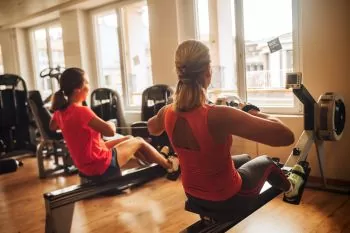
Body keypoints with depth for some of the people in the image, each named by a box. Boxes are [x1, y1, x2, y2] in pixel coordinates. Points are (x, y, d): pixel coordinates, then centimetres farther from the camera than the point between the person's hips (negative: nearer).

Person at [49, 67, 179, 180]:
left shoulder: (60, 112, -2)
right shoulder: (82, 111, -30)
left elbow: (52, 128, 20)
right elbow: (110, 131, -30)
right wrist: (111, 124, -8)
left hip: (85, 165, 9)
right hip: (102, 165, -9)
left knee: (129, 138, 25)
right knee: (139, 141, 12)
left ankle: (157, 162, 44)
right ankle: (168, 165, 34)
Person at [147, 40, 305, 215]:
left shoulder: (167, 113, -17)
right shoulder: (218, 116, -36)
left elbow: (152, 129, 10)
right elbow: (286, 136, -34)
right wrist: (255, 114, -17)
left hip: (193, 195, 5)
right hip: (228, 199, -5)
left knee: (245, 158, 34)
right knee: (265, 161, 27)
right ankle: (290, 188, 63)